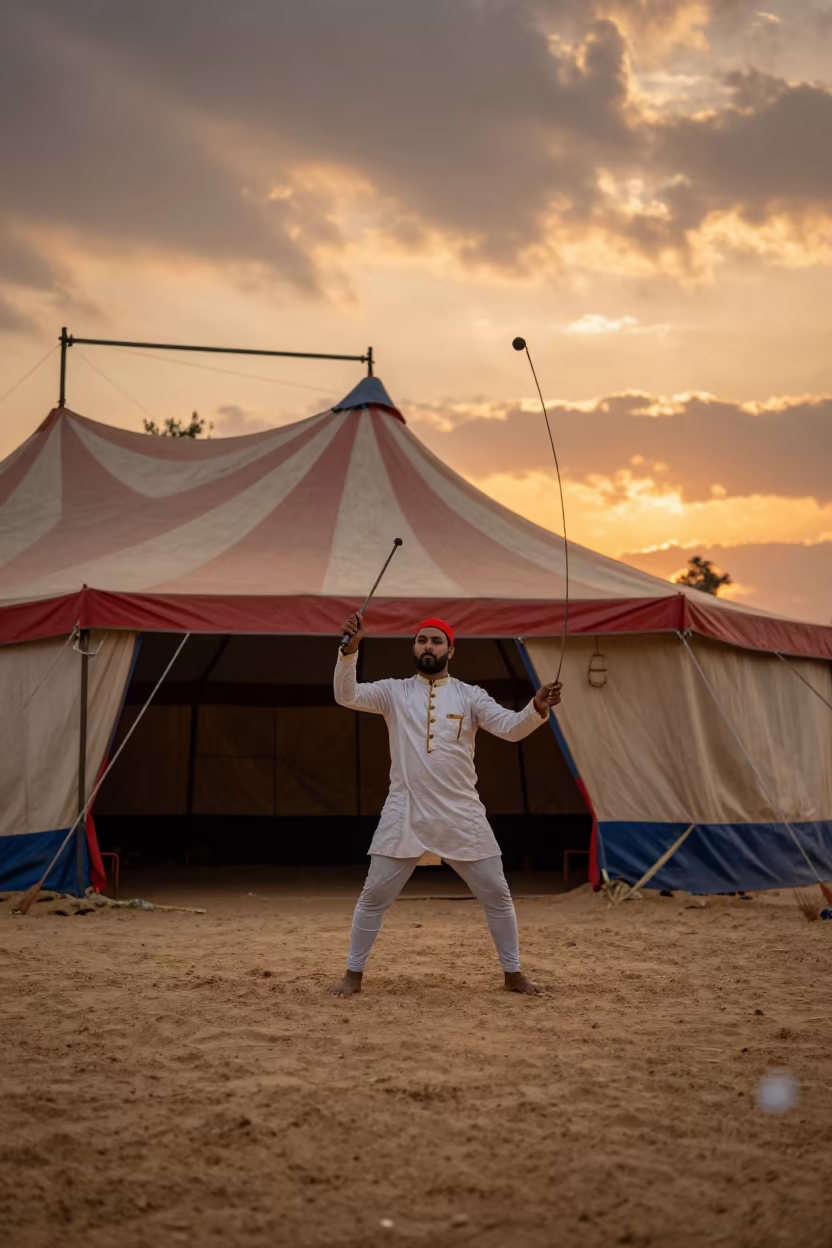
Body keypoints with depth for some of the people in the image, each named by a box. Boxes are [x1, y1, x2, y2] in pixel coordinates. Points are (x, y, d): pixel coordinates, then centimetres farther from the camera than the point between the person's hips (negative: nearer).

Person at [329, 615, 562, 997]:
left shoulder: (470, 696, 3)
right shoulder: (394, 692, 3)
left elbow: (512, 728, -9)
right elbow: (346, 695, -11)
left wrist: (537, 707, -30)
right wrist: (351, 647, -27)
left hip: (462, 816, 1)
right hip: (404, 815, -1)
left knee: (497, 896, 5)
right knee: (373, 897, 1)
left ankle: (513, 974, 20)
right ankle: (353, 975, 14)